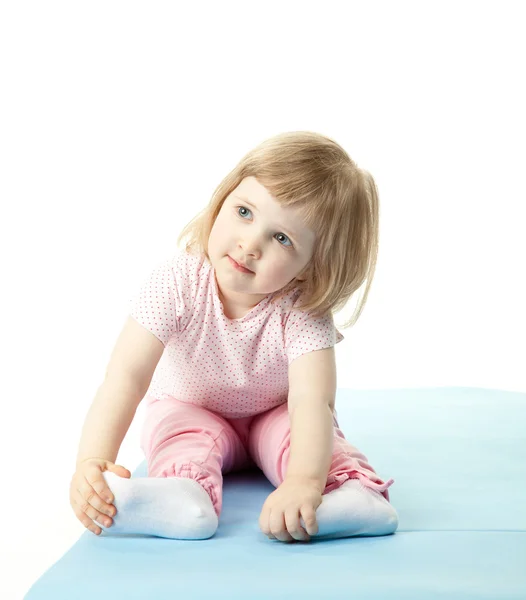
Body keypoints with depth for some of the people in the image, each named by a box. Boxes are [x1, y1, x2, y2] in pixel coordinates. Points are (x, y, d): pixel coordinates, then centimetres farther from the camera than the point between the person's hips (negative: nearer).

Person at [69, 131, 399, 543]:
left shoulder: (302, 313, -32)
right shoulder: (178, 282, -32)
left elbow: (312, 401, -45)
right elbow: (127, 377, -38)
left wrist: (304, 480, -65)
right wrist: (93, 461, -53)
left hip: (275, 416, 1)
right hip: (191, 409, 0)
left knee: (296, 427, -30)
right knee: (183, 432, -31)